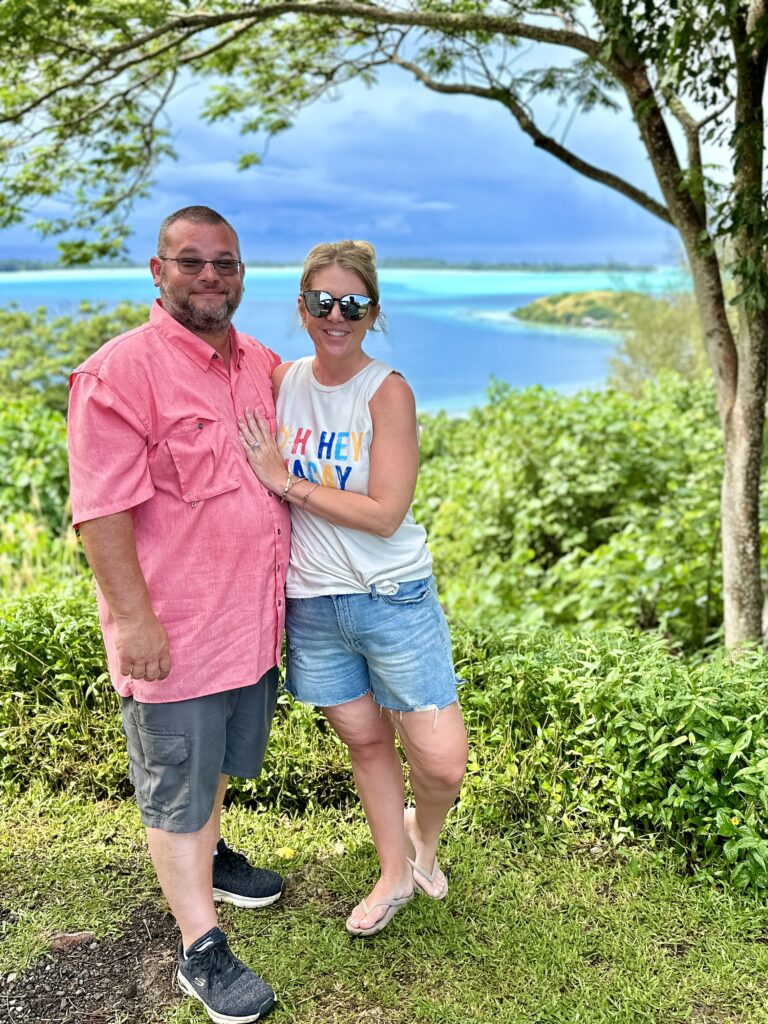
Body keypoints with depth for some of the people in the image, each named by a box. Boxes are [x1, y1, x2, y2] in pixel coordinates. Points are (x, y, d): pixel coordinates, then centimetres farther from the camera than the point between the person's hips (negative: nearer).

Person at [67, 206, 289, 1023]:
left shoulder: (263, 367, 7)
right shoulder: (119, 373, -16)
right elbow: (100, 512, -19)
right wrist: (135, 621, -21)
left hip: (252, 619, 7)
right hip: (173, 633, -7)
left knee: (219, 761, 25)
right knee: (175, 791, 8)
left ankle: (207, 858, 50)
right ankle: (201, 952, 23)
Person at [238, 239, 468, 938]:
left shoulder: (388, 391, -12)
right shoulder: (281, 381, 1)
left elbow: (384, 514, -19)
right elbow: (259, 481, 17)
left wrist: (285, 482, -17)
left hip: (394, 599, -3)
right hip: (311, 603, 4)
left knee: (443, 765, -2)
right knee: (366, 741, 17)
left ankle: (424, 831, 34)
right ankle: (395, 876, 38)